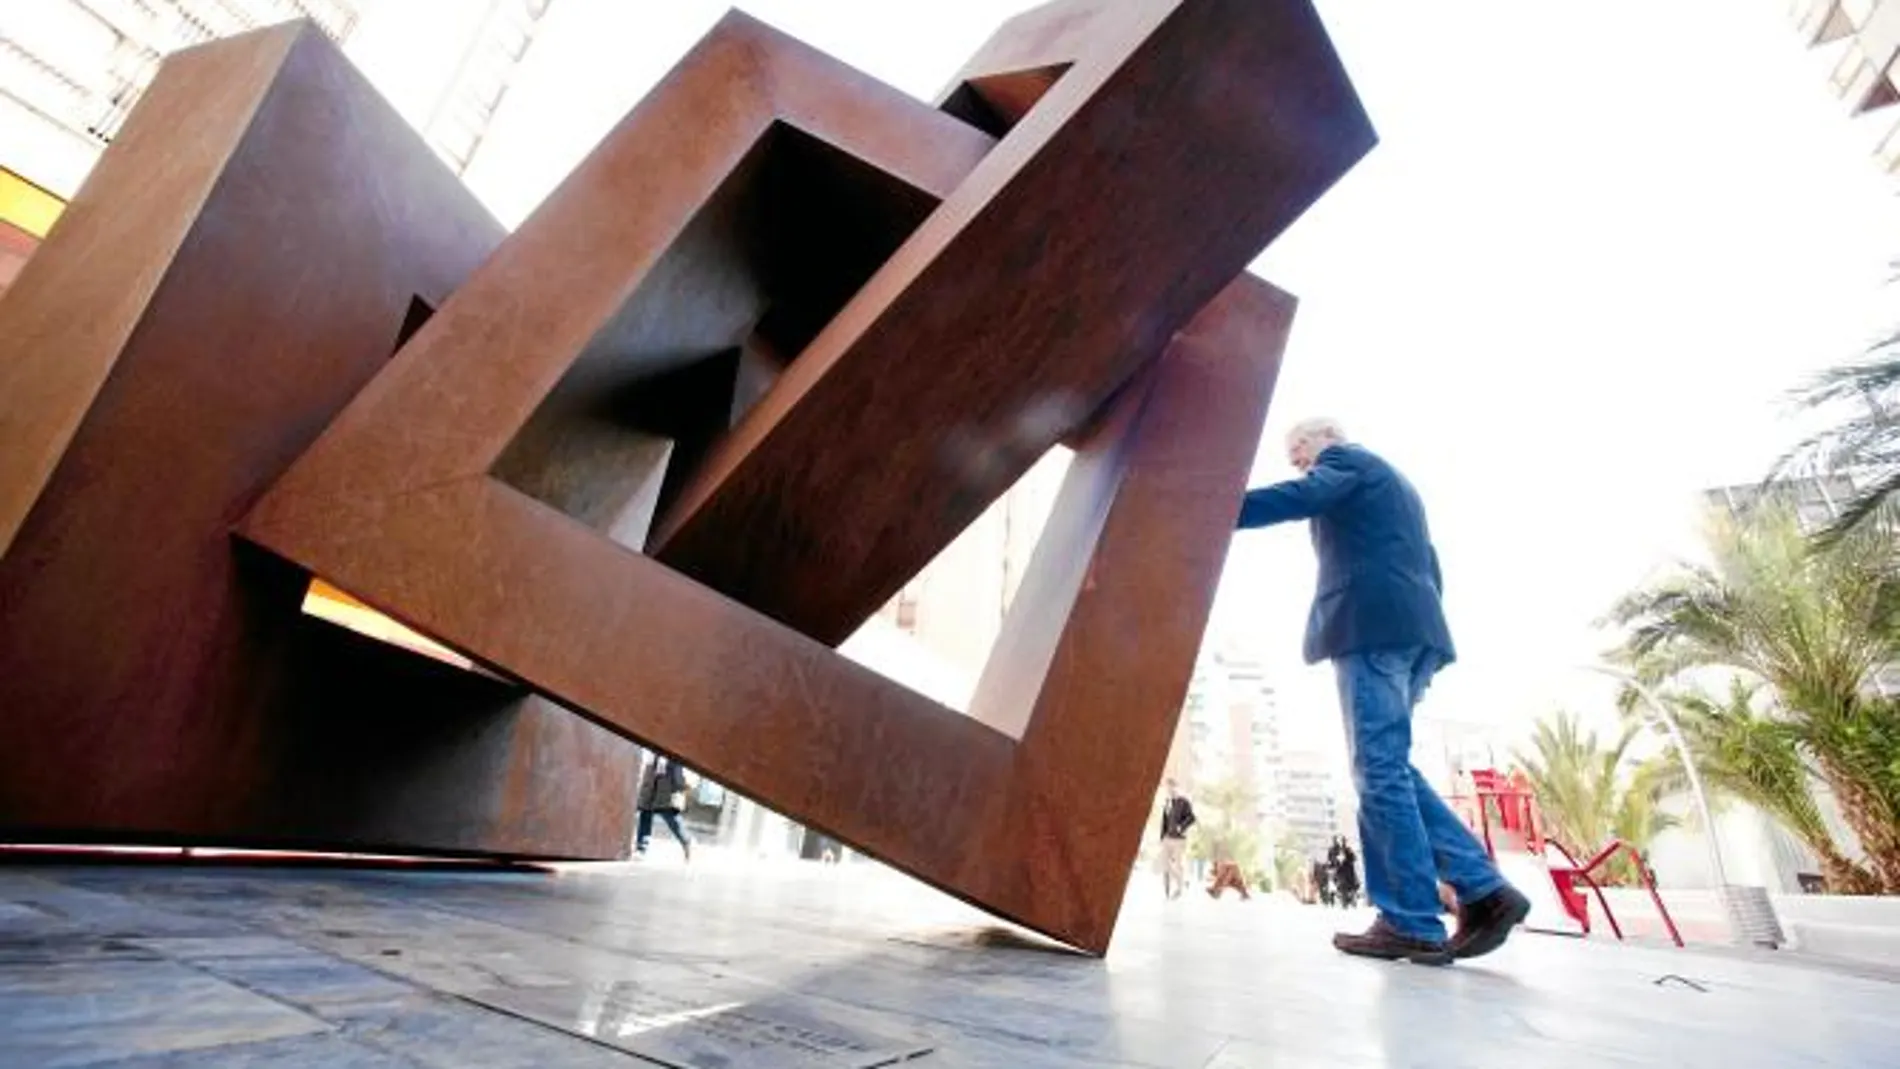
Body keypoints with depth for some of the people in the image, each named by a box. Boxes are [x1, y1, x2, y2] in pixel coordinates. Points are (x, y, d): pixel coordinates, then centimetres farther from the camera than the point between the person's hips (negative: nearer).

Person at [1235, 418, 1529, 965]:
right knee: (1390, 768, 10)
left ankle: (1413, 924, -8)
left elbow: (1298, 498, -16)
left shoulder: (1346, 461, 7)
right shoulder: (1395, 484, 33)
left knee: (1380, 770, -10)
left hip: (1374, 623, -9)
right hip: (1412, 626, 9)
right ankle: (1484, 890, 5)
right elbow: (1429, 570, 29)